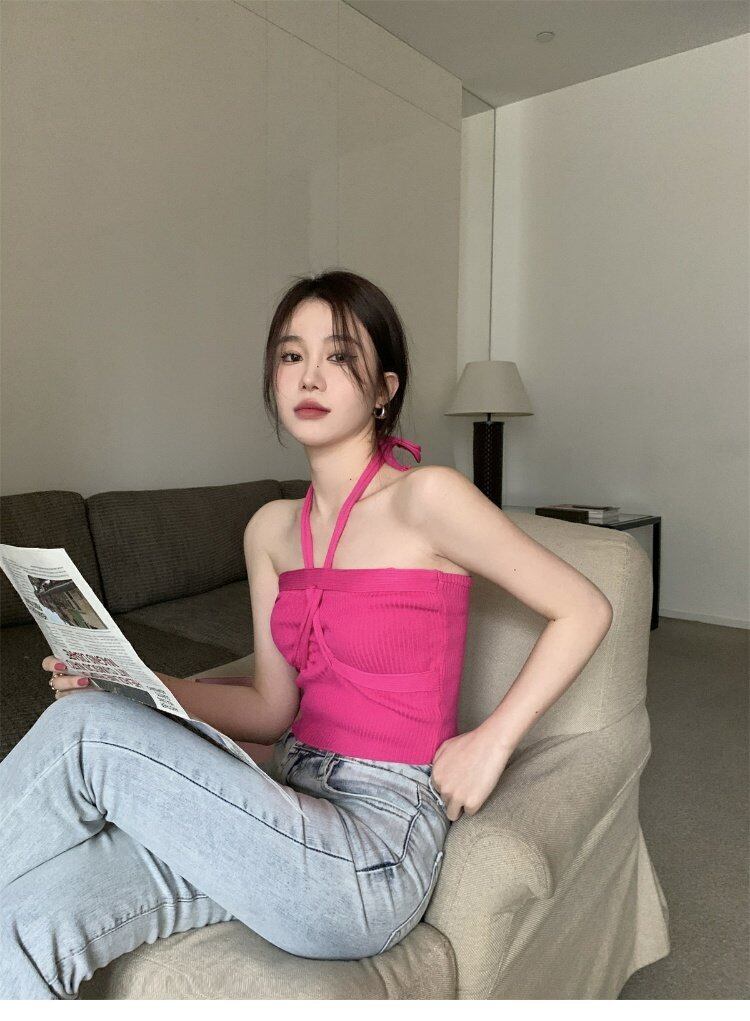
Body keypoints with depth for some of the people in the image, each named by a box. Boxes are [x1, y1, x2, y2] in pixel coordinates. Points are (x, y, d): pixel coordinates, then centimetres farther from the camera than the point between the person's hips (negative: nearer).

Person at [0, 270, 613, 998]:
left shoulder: (426, 497, -12)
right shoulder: (271, 530, 8)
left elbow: (584, 610, -6)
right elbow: (273, 708, 8)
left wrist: (492, 740, -10)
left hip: (375, 843, -5)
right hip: (292, 811, 5)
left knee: (83, 730, -17)